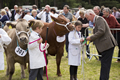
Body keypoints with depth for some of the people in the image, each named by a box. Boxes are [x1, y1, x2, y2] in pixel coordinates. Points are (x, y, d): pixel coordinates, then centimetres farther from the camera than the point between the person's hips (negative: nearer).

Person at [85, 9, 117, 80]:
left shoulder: (99, 19, -11)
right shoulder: (96, 20, 19)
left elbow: (101, 31, -23)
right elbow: (97, 34, 23)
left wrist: (91, 37, -16)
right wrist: (89, 40, 11)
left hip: (107, 45, -10)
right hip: (106, 45, 10)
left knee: (105, 65, -7)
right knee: (104, 64, 15)